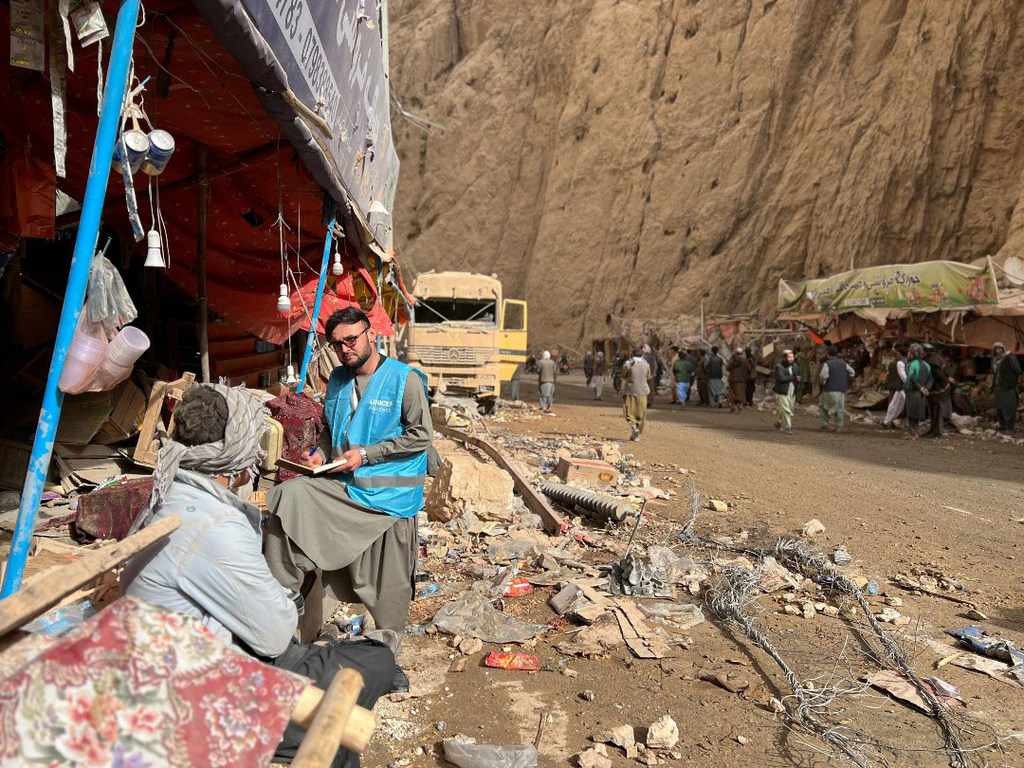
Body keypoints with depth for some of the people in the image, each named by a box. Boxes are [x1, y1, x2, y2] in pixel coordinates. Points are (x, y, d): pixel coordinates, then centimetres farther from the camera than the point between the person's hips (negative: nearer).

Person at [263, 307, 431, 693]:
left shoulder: (405, 379, -10)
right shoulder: (337, 380, 9)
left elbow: (422, 436, -13)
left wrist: (366, 454, -15)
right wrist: (321, 452, 0)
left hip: (389, 494, -5)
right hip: (343, 487, 5)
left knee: (390, 583, 3)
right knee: (288, 496, -20)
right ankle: (284, 588, -9)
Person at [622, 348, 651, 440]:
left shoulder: (628, 364, -4)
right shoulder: (646, 365, 3)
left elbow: (624, 379, 0)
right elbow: (648, 380, 12)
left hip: (630, 392, -2)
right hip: (642, 392, 2)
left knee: (629, 412, 6)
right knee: (641, 414, 10)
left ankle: (633, 427, -17)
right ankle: (637, 434, 12)